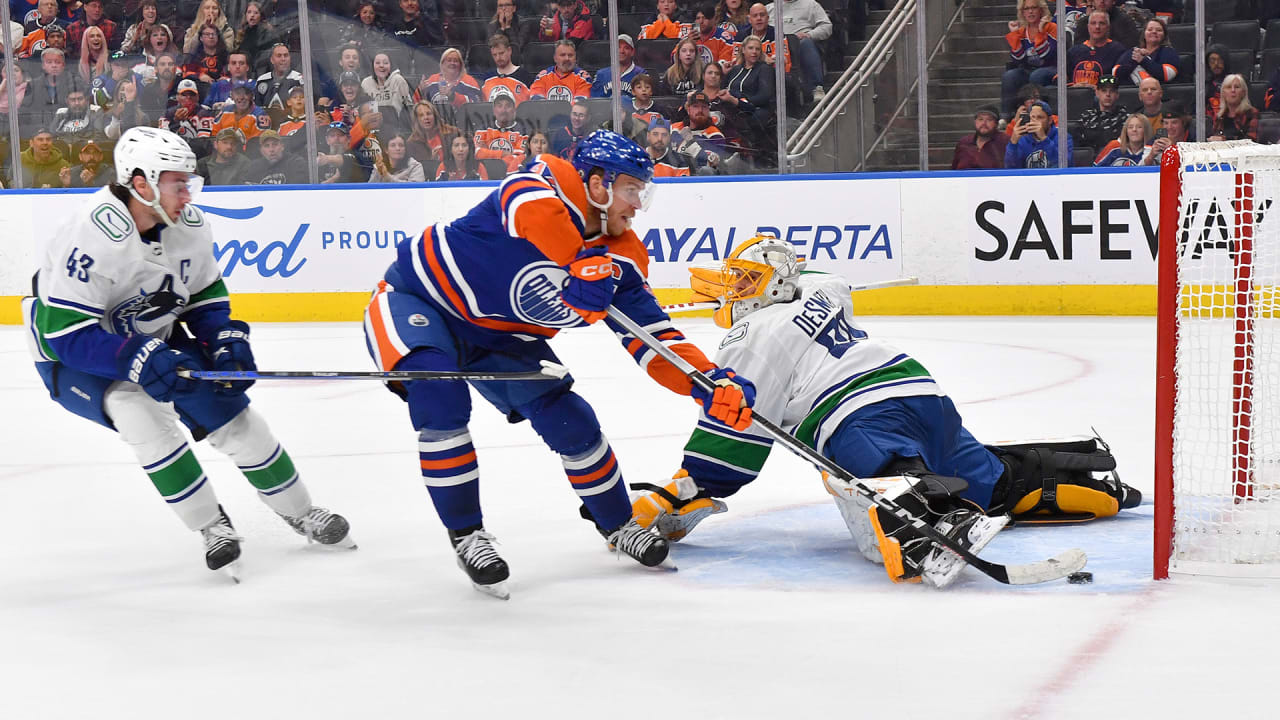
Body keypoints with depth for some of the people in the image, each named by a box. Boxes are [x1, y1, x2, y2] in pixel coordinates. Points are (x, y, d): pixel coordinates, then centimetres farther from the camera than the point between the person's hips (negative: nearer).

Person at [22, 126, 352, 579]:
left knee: (232, 414, -2)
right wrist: (139, 359, -43)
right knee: (140, 412, -32)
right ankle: (212, 528, -17)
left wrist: (226, 342, -13)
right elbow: (66, 333, -34)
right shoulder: (92, 236, -33)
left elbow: (206, 296, 5)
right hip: (73, 357, -6)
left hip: (155, 341, 6)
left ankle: (300, 513, 20)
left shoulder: (189, 224, -11)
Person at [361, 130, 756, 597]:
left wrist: (710, 383, -22)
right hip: (416, 300, -6)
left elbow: (653, 339, -8)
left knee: (570, 421, -1)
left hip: (499, 336, 7)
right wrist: (583, 263, -53)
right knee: (440, 396, -31)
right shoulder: (552, 182, -25)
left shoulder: (622, 258, -6)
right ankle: (466, 535, -14)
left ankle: (618, 525, 25)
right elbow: (528, 205, -51)